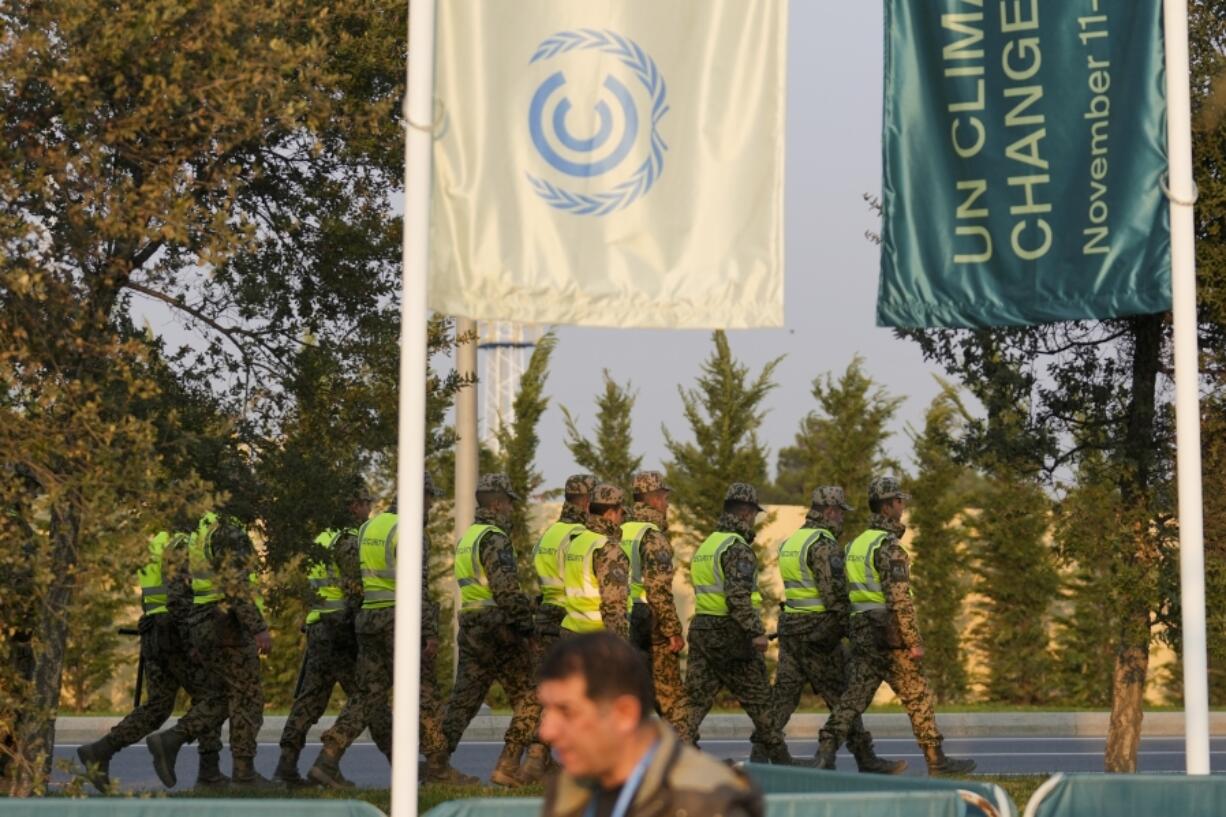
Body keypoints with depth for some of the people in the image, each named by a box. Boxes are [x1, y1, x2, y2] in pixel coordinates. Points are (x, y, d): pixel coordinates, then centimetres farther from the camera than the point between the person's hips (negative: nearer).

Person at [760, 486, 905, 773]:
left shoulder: (791, 541, 16)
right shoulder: (823, 543, -14)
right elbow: (833, 592, -20)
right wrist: (850, 627, -12)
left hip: (790, 627, 8)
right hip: (817, 630, -8)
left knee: (784, 694, 7)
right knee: (843, 698, -1)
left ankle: (760, 755, 3)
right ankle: (866, 760, 4)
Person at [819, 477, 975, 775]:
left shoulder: (856, 544, 15)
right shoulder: (888, 546, -14)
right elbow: (899, 599, -20)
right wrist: (915, 642, -17)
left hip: (861, 632, 8)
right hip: (889, 635, -8)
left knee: (856, 695, 4)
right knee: (918, 697, 2)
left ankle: (826, 751, -9)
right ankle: (937, 760, 8)